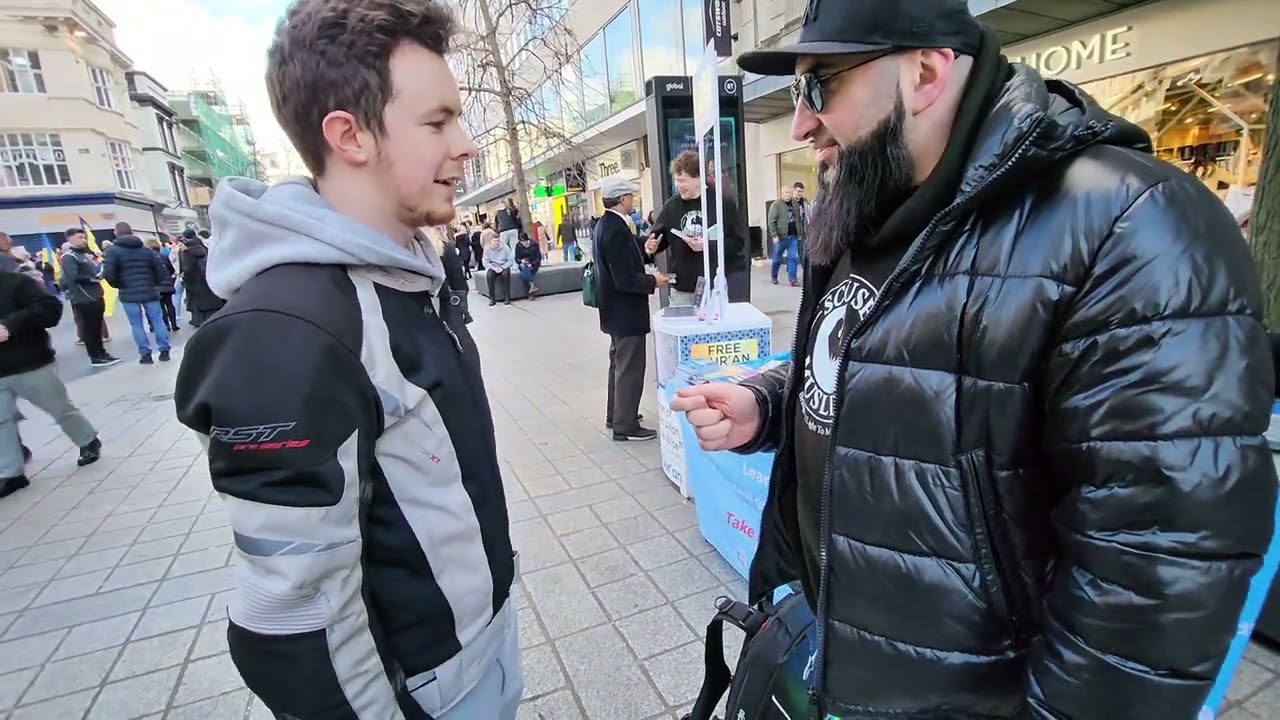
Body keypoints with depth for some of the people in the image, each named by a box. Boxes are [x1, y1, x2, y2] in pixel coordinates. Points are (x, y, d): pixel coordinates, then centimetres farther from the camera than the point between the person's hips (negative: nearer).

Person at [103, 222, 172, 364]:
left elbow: (108, 273, -12)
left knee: (137, 324, 4)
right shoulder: (146, 249, 9)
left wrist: (117, 285, 5)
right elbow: (160, 268, 6)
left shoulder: (112, 250, -3)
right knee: (157, 320, 7)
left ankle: (145, 354, 4)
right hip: (150, 291, 3)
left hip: (129, 293, -3)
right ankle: (164, 351, 6)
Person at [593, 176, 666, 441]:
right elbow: (625, 279, -27)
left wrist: (644, 252, 5)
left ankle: (615, 415, 34)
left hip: (615, 309, 11)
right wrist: (652, 281, -13)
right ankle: (625, 426, 11)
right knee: (630, 369, 0)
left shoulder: (603, 225, 8)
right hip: (625, 311, -10)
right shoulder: (617, 229, -23)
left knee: (620, 364, 21)